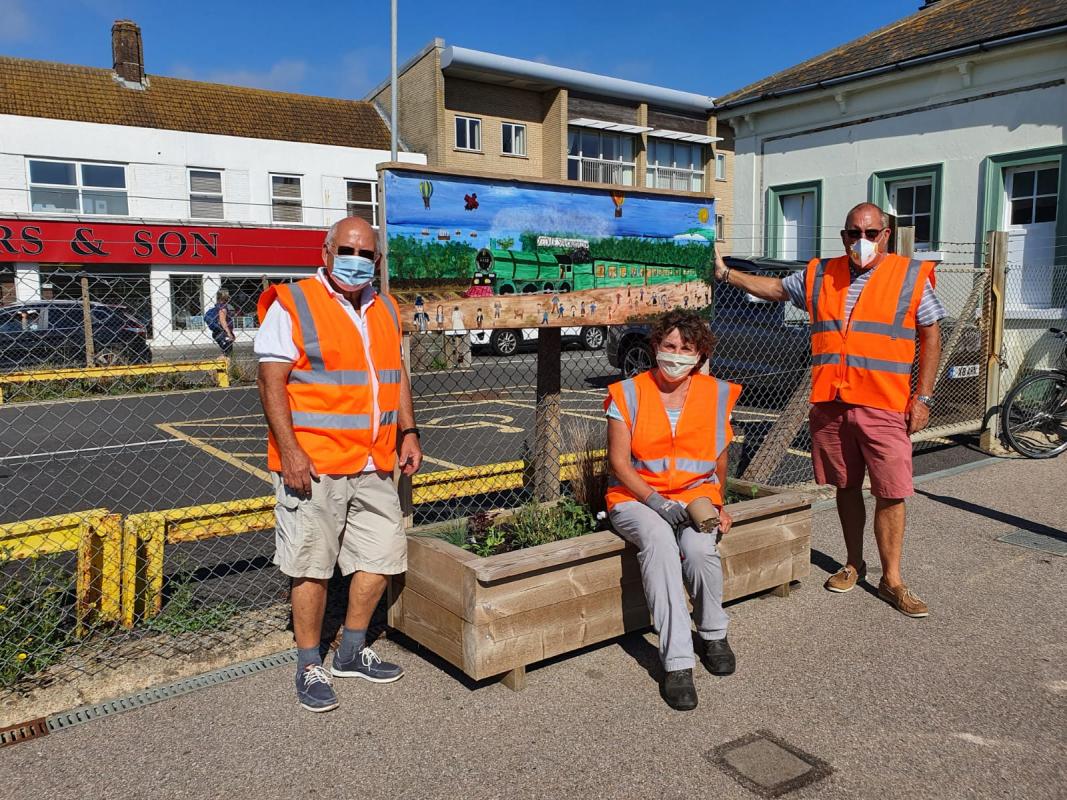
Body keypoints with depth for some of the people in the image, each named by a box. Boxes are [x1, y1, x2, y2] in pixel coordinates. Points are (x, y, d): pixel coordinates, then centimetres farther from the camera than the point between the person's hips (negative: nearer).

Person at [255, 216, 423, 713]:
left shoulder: (385, 310, 15)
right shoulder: (291, 305, -5)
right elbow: (272, 382, -10)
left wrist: (408, 433, 12)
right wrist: (288, 450, -18)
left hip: (374, 466, 7)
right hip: (313, 465, -6)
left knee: (381, 558, 12)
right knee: (312, 567, 2)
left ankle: (351, 653, 30)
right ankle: (309, 668, 19)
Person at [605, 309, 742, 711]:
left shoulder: (717, 394, 6)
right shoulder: (629, 393, -2)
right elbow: (618, 462, -5)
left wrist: (717, 504, 15)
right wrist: (656, 501, -16)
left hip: (695, 494, 2)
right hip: (637, 497, -1)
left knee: (699, 549, -30)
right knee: (660, 541, -35)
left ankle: (713, 634, 1)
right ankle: (677, 662, -31)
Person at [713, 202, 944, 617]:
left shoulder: (911, 276, 2)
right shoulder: (820, 275, 10)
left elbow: (930, 337, 4)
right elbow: (775, 288, 25)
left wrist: (922, 397, -2)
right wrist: (727, 274, 18)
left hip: (885, 407, -3)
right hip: (830, 404, 3)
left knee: (890, 494, -3)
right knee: (846, 487, 13)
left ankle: (891, 580, 10)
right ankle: (853, 563, 29)